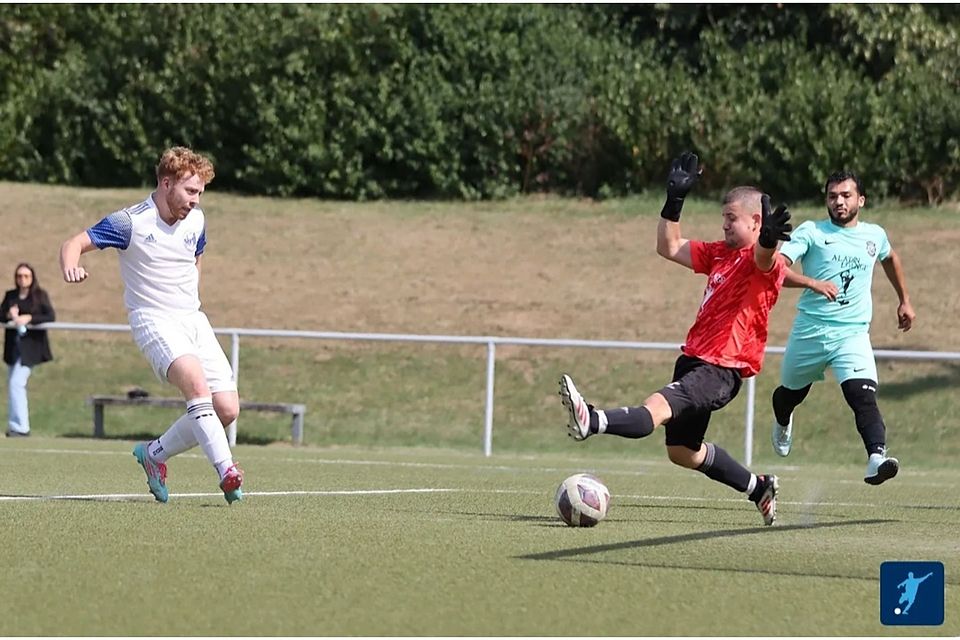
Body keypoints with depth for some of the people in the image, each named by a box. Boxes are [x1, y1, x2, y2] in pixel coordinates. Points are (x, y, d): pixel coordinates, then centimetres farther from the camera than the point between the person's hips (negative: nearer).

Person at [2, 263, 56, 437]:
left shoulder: (40, 295, -2)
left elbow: (51, 316, -11)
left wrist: (29, 318, -22)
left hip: (31, 345, -6)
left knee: (16, 383, -16)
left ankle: (19, 427, -14)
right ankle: (17, 425, 20)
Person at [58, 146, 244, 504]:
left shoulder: (195, 221, 7)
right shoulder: (130, 222, -10)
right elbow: (74, 244, -12)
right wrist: (70, 266, -33)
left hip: (193, 319, 6)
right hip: (153, 320, -6)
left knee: (227, 410, -4)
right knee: (195, 380, -34)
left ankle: (154, 453, 17)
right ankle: (226, 470, -38)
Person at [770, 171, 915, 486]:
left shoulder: (874, 235, 8)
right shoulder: (811, 232, -4)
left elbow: (890, 258, 34)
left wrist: (904, 301, 35)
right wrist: (813, 283, -35)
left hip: (853, 334, 0)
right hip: (809, 332, 0)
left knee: (864, 396, -23)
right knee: (792, 393, 20)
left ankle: (877, 459, -40)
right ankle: (783, 424, 56)